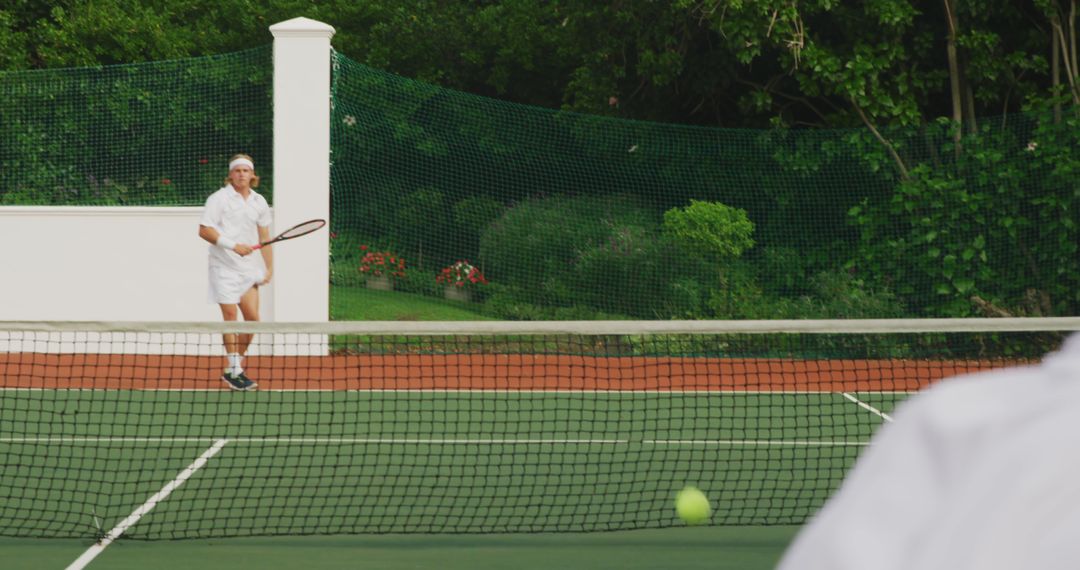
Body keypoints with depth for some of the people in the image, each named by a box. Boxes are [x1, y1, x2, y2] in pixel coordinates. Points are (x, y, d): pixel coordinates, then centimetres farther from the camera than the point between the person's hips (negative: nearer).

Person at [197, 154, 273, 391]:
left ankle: (233, 368, 12)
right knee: (230, 316, -7)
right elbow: (204, 230, -11)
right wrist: (233, 245, -19)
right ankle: (234, 371, -3)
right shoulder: (218, 199, -5)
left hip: (248, 268, 5)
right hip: (224, 267, -5)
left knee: (252, 317, 0)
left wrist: (269, 267, 8)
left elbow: (264, 237, 15)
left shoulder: (259, 202, 11)